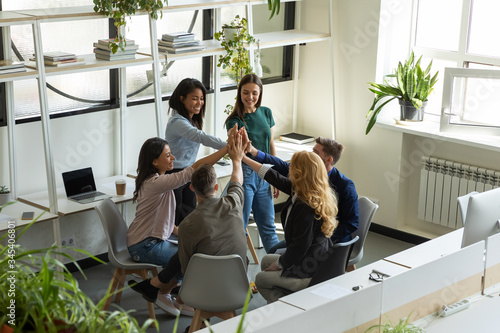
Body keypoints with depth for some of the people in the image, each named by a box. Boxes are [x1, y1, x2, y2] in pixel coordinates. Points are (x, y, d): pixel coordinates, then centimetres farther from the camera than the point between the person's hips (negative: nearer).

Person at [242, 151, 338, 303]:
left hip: (309, 273, -9)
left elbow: (299, 247, -24)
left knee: (260, 279, 13)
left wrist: (279, 263, -6)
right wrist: (245, 159, 16)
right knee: (266, 261, 29)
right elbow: (275, 177, 9)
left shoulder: (306, 208, -31)